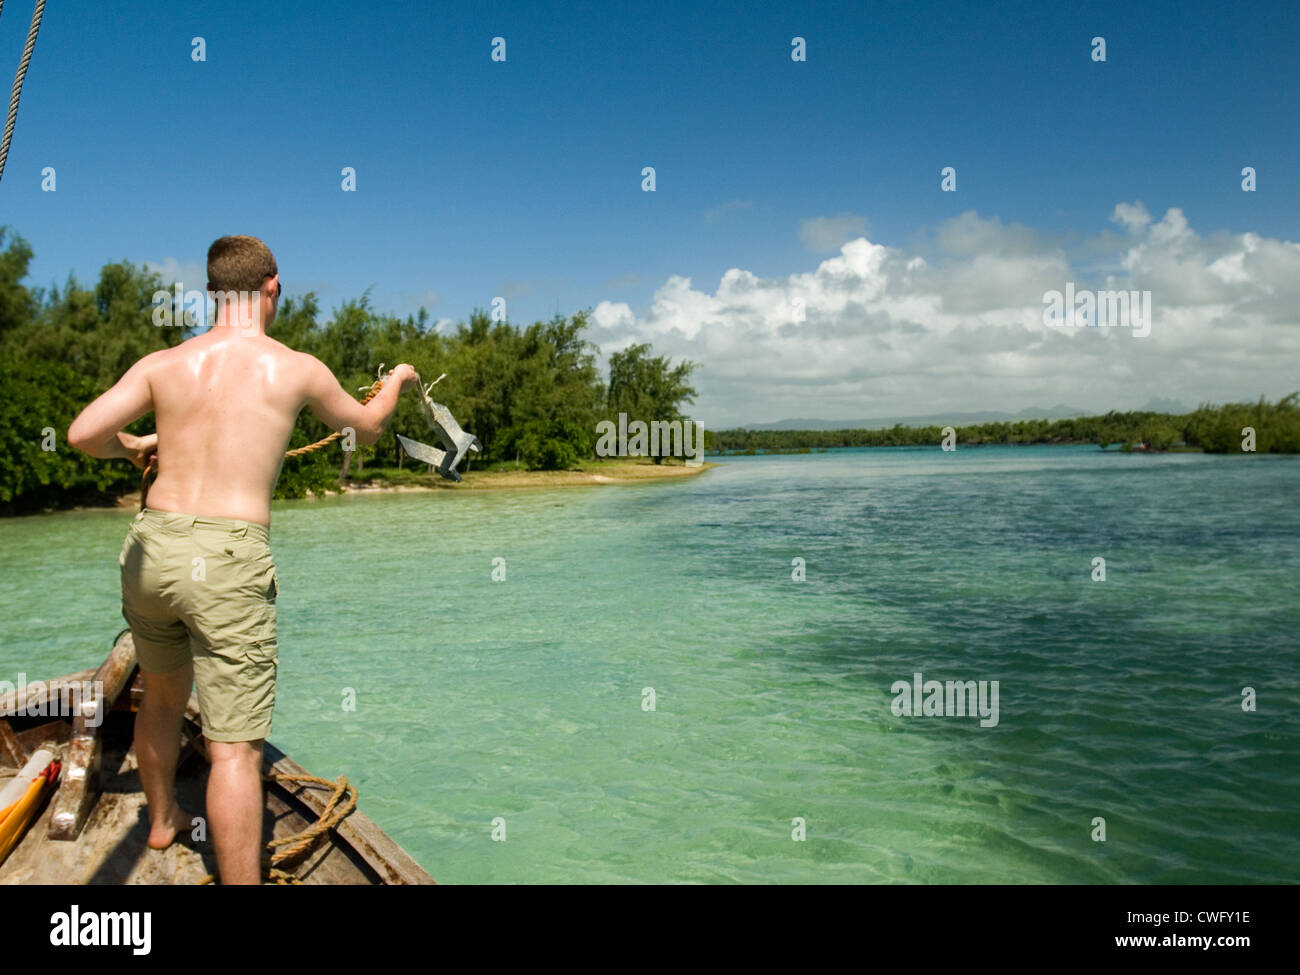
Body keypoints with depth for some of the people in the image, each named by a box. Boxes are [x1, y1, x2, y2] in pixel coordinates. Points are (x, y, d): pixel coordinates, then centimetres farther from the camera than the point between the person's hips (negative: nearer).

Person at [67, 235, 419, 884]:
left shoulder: (163, 363, 6)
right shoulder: (297, 369, -1)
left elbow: (83, 433, -5)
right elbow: (367, 429, 16)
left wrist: (129, 447, 18)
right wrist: (397, 382, 36)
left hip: (151, 546, 5)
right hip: (228, 561, -5)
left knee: (162, 695, 28)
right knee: (234, 746, -4)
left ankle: (162, 818, 51)